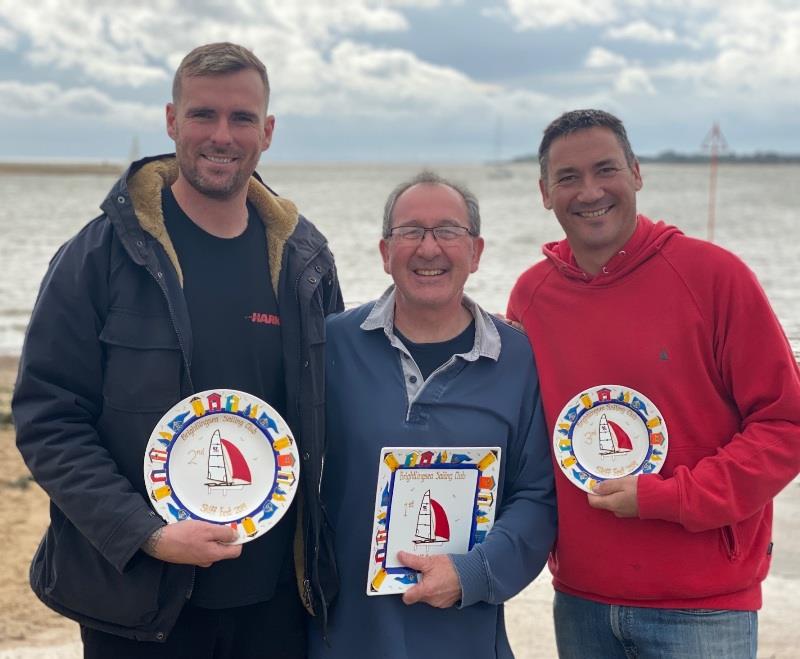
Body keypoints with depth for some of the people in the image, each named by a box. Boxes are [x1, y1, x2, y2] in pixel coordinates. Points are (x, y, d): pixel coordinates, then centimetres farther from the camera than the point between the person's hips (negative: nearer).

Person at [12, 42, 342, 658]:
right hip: (138, 600, -3)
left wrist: (324, 553, 3)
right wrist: (146, 536, -19)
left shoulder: (304, 257, 4)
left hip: (276, 595, 3)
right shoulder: (101, 254, -7)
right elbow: (47, 418, -9)